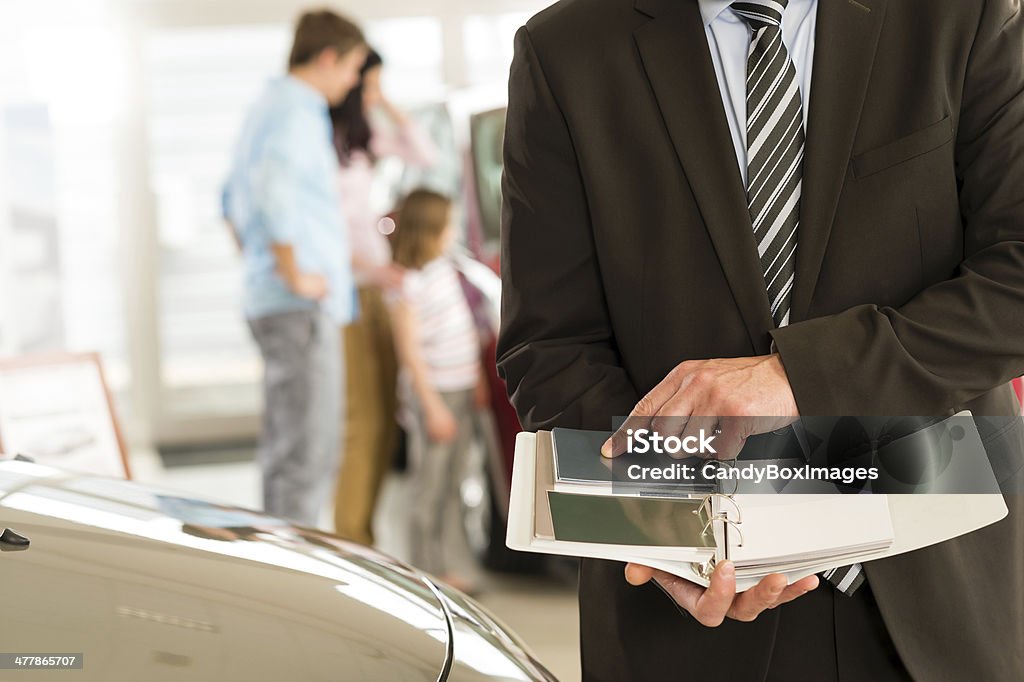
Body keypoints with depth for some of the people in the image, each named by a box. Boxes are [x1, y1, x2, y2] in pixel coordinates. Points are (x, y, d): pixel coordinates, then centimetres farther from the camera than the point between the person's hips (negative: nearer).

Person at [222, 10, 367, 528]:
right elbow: (274, 192, -31)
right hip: (302, 310, -10)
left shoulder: (267, 107, 18)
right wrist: (293, 275, -22)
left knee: (285, 453, 14)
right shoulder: (298, 112, -13)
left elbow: (235, 198, 30)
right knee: (307, 458, -9)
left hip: (271, 305, 10)